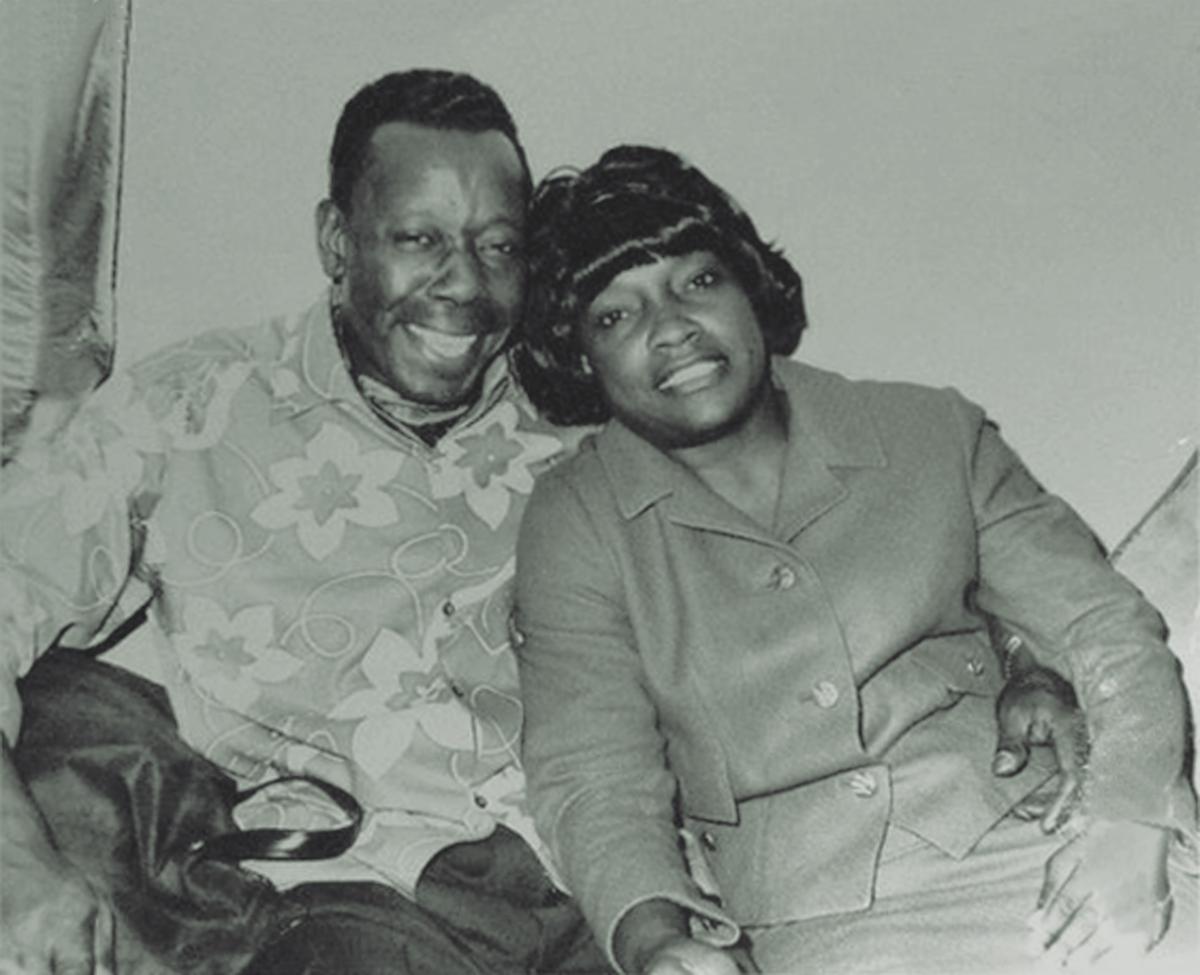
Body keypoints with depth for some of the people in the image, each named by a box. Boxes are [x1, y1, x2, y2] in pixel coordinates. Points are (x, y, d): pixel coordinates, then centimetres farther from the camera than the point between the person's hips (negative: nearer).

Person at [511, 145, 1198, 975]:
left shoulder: (934, 435, 10)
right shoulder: (573, 527, 5)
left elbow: (1106, 627, 8)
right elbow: (592, 779, -2)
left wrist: (1129, 819, -10)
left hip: (1047, 843, 1)